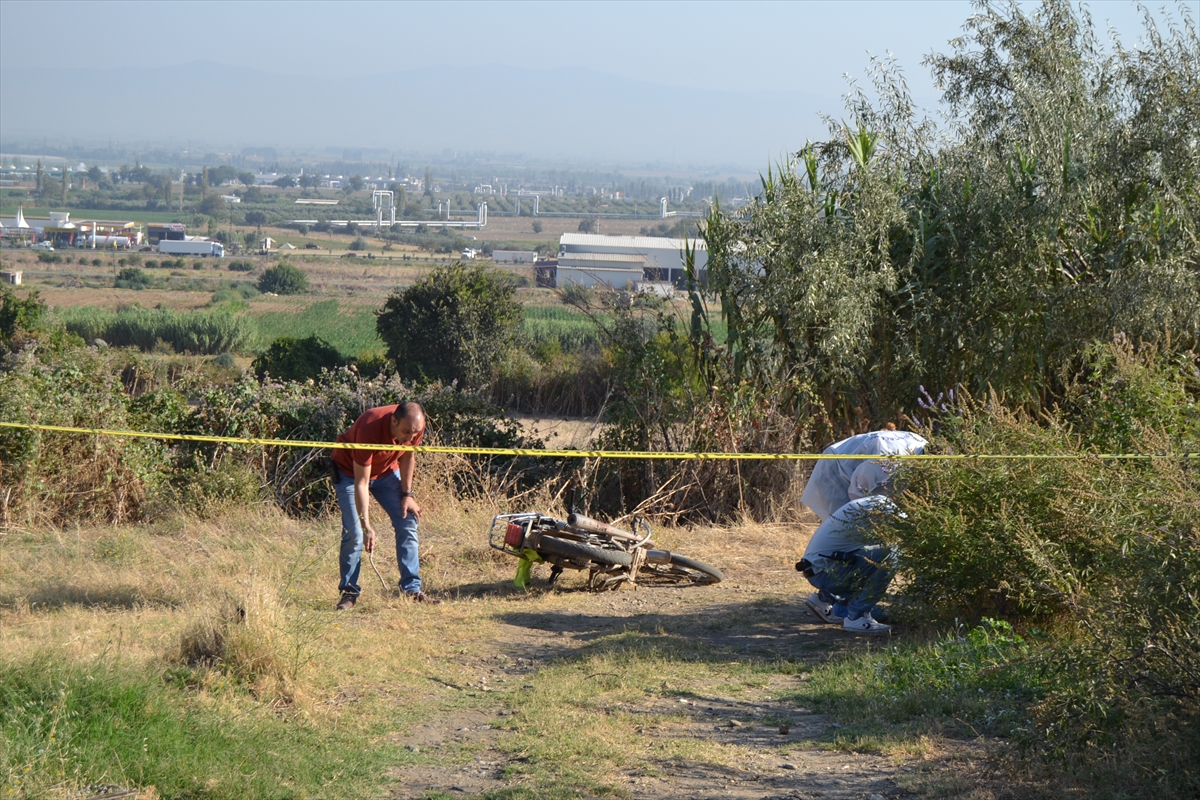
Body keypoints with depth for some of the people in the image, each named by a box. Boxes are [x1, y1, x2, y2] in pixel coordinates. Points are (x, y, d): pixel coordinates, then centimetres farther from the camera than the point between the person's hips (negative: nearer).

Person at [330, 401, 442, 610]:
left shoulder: (416, 426, -24)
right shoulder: (370, 429, -40)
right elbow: (361, 483, -36)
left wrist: (407, 494, -5)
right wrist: (366, 525, -38)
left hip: (387, 470, 5)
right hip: (350, 471, -5)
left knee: (408, 523, -5)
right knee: (354, 533, -14)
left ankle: (412, 589, 0)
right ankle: (349, 592, 1)